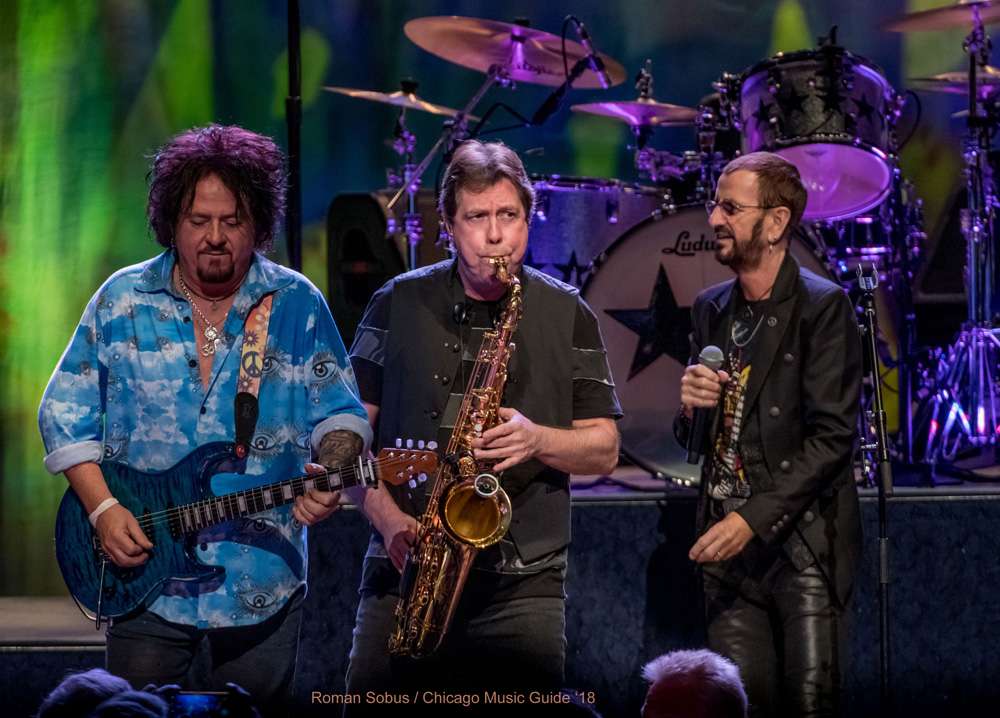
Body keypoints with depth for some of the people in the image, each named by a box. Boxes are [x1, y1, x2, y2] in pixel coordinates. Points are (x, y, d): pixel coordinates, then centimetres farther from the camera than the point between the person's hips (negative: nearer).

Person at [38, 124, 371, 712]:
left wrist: (330, 474, -19)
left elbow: (340, 413, 3)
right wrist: (102, 508, -8)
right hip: (145, 583, 0)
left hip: (263, 590, 0)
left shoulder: (298, 306, 2)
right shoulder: (123, 301, 2)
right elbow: (66, 411, 4)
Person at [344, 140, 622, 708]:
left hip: (523, 583, 0)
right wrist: (387, 515, -9)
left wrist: (538, 440, -13)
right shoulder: (398, 304, 6)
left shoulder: (568, 315, 6)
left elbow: (605, 449, 7)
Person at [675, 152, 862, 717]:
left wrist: (752, 519, -19)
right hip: (730, 543, 5)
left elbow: (833, 436, -13)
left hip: (803, 542, -5)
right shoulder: (711, 309, 13)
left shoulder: (823, 306, -7)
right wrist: (691, 405, -3)